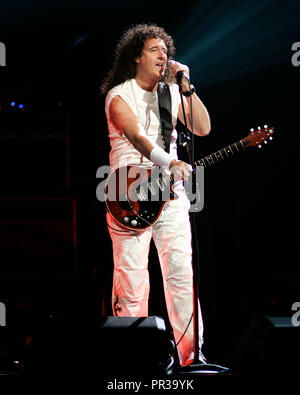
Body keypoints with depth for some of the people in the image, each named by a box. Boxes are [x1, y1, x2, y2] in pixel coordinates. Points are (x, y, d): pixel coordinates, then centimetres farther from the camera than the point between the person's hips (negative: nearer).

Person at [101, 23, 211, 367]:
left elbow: (203, 128, 5)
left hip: (170, 194, 4)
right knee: (131, 278, -4)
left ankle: (192, 352, 3)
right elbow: (135, 135, -21)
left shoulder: (171, 93, 13)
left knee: (181, 274, 0)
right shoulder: (119, 95, -3)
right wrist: (169, 162, -36)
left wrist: (186, 86, -4)